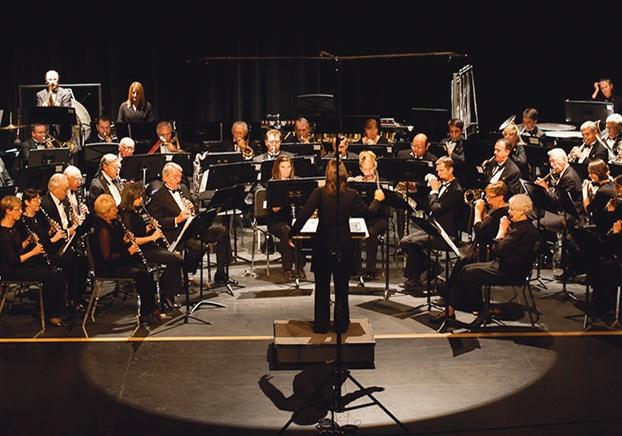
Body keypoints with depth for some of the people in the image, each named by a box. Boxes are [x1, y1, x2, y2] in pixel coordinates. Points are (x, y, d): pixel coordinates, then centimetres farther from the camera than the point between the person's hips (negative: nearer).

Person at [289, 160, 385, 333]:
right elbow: (368, 212, 9)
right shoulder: (351, 195, -5)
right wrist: (377, 200, 28)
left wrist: (291, 234, -10)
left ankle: (321, 324, 14)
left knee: (322, 287, 11)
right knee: (341, 286, 13)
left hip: (322, 244, -1)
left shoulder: (319, 193, -9)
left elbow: (304, 215, -17)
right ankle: (340, 324, 18)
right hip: (343, 245, 1)